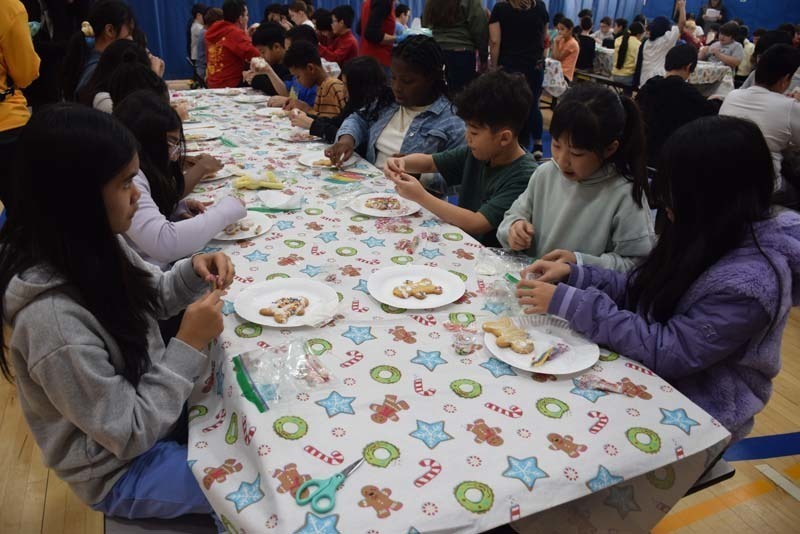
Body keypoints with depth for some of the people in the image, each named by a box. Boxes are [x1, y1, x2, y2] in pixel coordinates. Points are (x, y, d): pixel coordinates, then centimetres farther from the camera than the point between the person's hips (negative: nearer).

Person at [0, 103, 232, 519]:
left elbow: (148, 300, 7)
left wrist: (193, 274, -13)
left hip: (152, 402, 7)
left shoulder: (94, 245, -13)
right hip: (122, 466, -7)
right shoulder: (53, 320, -37)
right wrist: (189, 345, -28)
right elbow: (129, 434, -26)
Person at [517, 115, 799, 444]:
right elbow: (640, 291, 5)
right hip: (652, 375, 6)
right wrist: (572, 274, -9)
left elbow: (668, 352, -27)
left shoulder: (749, 282, -29)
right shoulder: (708, 236, -5)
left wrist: (569, 302, -28)